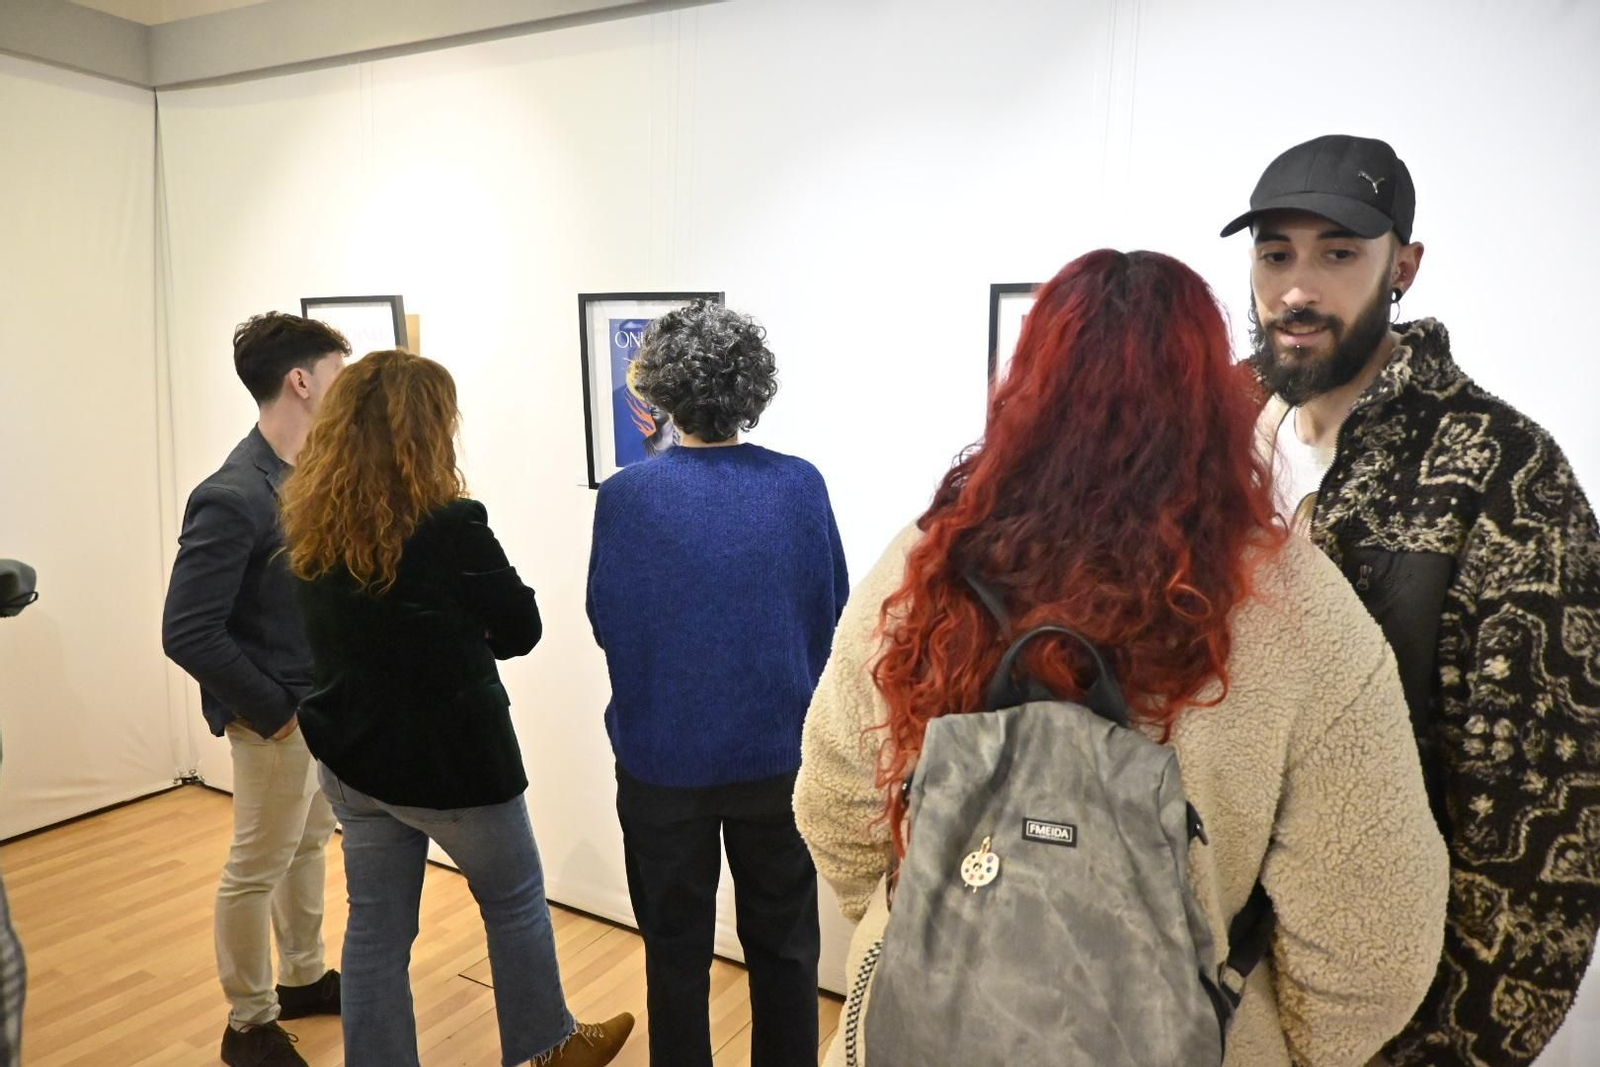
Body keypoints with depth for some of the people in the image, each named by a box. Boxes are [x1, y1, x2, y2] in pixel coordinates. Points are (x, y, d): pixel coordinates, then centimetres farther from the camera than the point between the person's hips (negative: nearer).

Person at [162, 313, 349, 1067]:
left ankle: (303, 977, 43)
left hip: (327, 700, 8)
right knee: (258, 868, 10)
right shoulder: (234, 496, -24)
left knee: (310, 843, 22)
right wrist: (274, 710, -17)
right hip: (281, 715, -8)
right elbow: (187, 633, -23)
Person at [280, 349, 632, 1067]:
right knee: (515, 902, 19)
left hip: (353, 760, 5)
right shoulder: (451, 525, -24)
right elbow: (522, 629, -13)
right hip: (453, 761, -5)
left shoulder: (310, 526, -4)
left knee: (376, 926, 17)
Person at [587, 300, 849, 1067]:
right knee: (784, 945, 19)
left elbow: (606, 625, -3)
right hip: (779, 751, 1)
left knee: (677, 950, 18)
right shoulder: (800, 486, -10)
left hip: (662, 755, -1)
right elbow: (832, 616, 0)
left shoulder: (626, 496, -14)